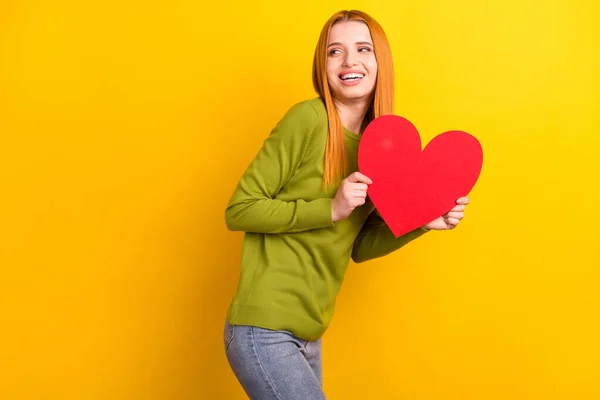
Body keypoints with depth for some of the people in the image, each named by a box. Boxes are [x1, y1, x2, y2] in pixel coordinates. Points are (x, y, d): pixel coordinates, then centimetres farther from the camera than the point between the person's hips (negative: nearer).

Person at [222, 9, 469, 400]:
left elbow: (358, 246, 11)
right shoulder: (308, 119, -13)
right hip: (264, 331, -7)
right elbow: (239, 210, -13)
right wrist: (331, 209, -20)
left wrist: (422, 222, -2)